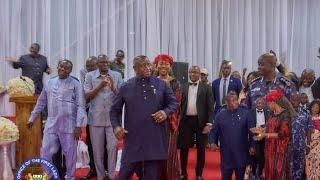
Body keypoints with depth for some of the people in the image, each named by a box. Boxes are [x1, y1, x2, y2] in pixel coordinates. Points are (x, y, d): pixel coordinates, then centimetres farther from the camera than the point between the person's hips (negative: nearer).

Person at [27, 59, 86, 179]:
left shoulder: (75, 84, -3)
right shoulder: (50, 83, 10)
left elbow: (80, 106, -7)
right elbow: (41, 102, 17)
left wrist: (78, 125, -13)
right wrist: (32, 118, 17)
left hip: (69, 125, -3)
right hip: (51, 124, 4)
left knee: (70, 153, 6)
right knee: (45, 152, 5)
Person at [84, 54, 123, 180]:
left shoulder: (117, 75, 4)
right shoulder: (90, 76, 3)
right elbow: (87, 96, -5)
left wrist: (113, 87, -18)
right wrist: (100, 86, -17)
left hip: (112, 118, 0)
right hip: (96, 118, 0)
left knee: (112, 147, -4)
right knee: (97, 149, 8)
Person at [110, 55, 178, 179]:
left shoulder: (161, 84, 4)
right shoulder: (126, 87, 4)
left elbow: (174, 102, 9)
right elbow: (115, 110, 9)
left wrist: (166, 112, -12)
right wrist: (116, 126, -7)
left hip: (156, 139, 1)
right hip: (133, 138, 0)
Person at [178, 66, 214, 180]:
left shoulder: (206, 88, 2)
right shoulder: (183, 88, 9)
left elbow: (210, 107, -3)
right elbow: (180, 105, 7)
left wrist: (209, 123, -11)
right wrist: (178, 120, 0)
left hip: (200, 121, -2)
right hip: (186, 120, 2)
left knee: (201, 148, 6)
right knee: (184, 148, 5)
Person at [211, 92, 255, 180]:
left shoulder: (246, 113, -3)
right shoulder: (220, 114, 1)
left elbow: (251, 130, -1)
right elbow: (215, 130, 6)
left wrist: (252, 145, -2)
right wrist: (215, 142, -2)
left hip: (241, 150, 0)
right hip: (226, 151, 0)